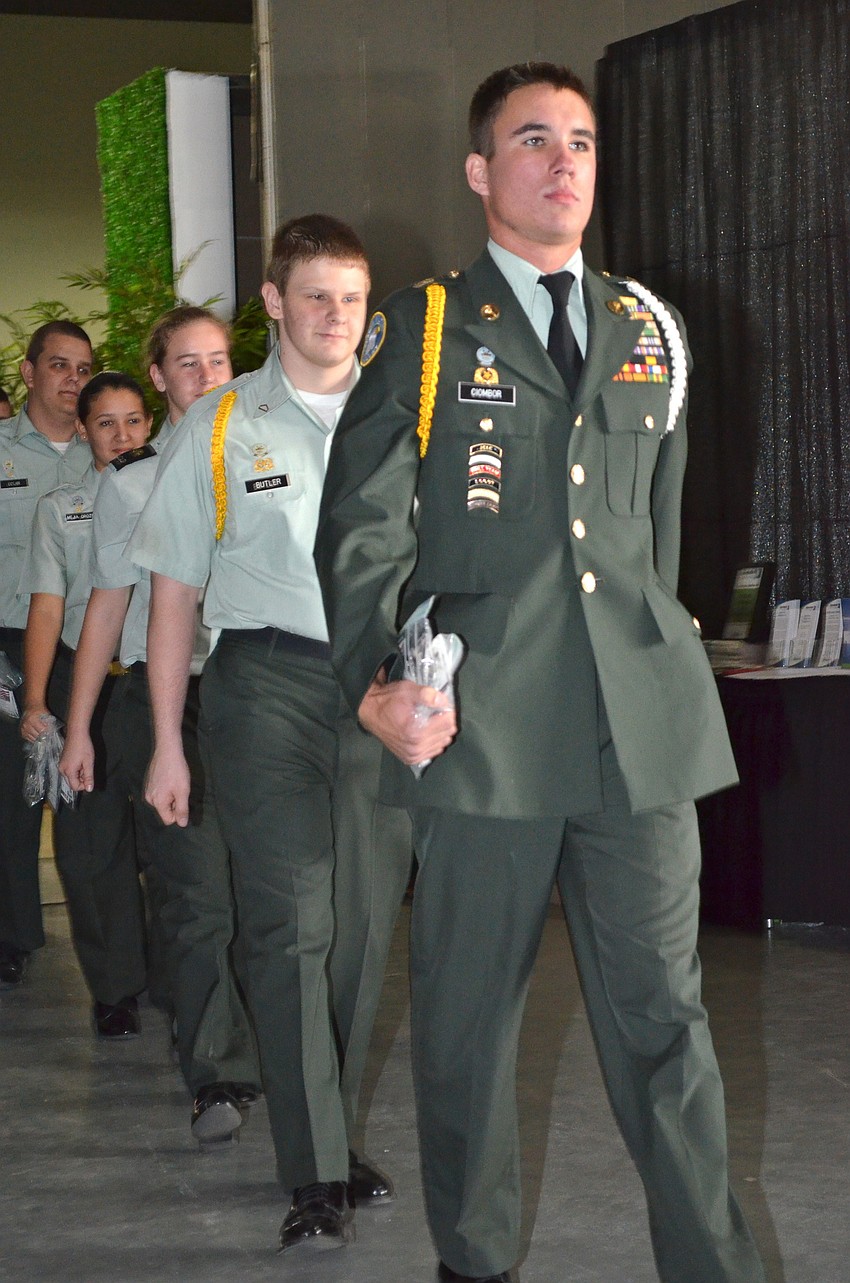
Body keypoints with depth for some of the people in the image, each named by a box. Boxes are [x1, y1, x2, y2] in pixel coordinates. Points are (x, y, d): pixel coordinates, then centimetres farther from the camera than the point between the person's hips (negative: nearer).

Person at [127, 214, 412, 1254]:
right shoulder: (221, 427, 6)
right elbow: (175, 588, 6)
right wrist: (166, 743, 2)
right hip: (268, 679, -2)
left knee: (362, 925, 6)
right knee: (289, 923, -10)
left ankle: (335, 1140, 20)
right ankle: (315, 1178, -8)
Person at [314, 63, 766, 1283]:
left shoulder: (650, 332, 16)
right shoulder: (423, 329, 6)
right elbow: (362, 525, 1)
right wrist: (374, 680, -11)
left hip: (640, 724, 2)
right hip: (484, 723, -2)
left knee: (662, 1010, 1)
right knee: (468, 1013, 6)